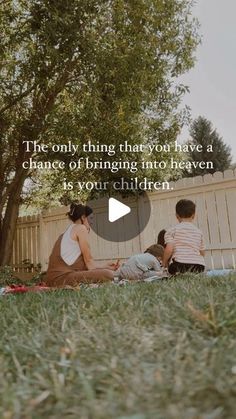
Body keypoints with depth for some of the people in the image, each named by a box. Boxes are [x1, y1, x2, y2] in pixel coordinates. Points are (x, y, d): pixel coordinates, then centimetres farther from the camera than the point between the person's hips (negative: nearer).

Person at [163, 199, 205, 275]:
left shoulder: (172, 230, 5)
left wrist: (165, 262, 11)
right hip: (199, 265, 4)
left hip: (180, 264, -3)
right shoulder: (199, 232, 17)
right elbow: (202, 253, 20)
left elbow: (169, 249, -7)